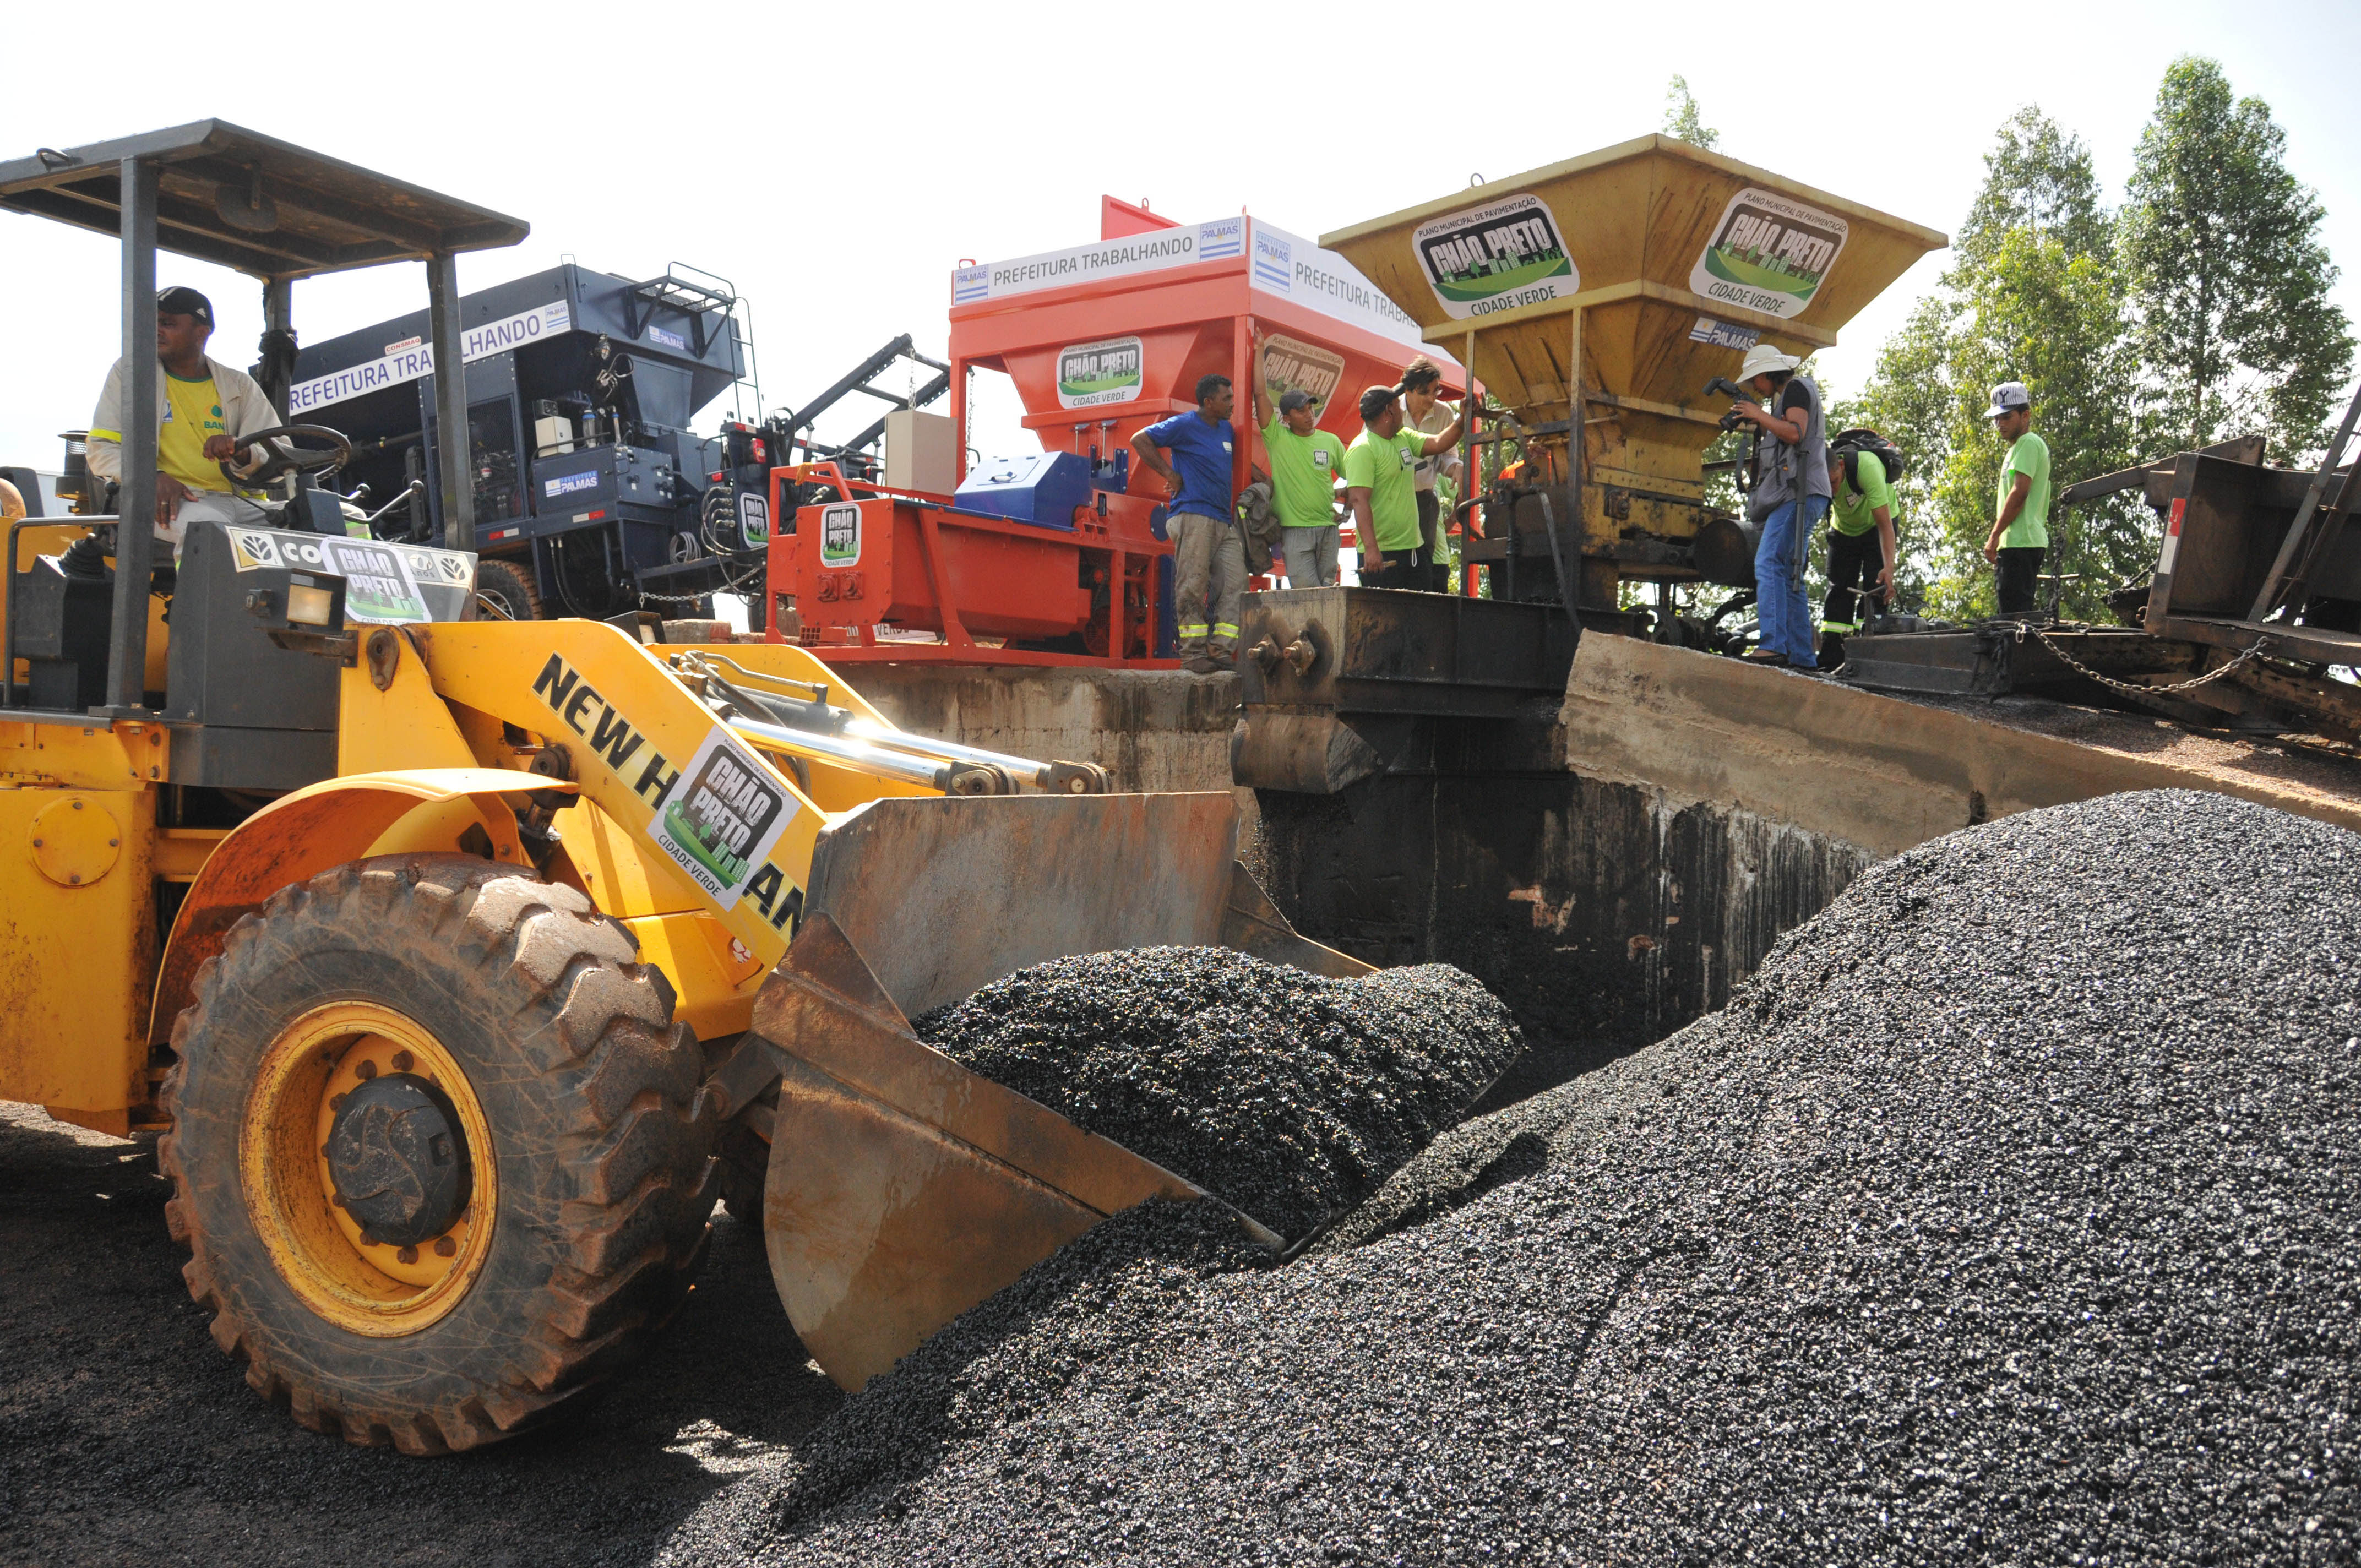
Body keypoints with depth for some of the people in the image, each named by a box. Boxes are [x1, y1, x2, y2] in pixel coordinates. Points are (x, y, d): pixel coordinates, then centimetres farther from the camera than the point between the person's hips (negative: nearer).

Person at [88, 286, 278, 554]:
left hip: (237, 500, 3)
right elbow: (102, 449, 9)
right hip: (168, 501, -3)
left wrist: (242, 450, -16)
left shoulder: (239, 385, 18)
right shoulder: (130, 371, 15)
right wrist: (153, 477, -13)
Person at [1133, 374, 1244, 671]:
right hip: (1194, 515, -8)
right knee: (1193, 585, -9)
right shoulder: (1184, 425, -2)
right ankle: (1193, 652, -6)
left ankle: (1220, 649, 0)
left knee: (1235, 584, -2)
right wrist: (1170, 474, -8)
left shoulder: (1227, 429, 20)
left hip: (1225, 522, 8)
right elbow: (1140, 441, -5)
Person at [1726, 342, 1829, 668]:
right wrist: (1759, 427, 18)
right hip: (1794, 495, 11)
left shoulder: (1797, 387, 0)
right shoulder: (1789, 396, 29)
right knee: (1790, 578, 7)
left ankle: (1773, 645, -32)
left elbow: (1795, 433, -15)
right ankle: (1802, 658, 5)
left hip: (1798, 491, -11)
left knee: (1769, 563, -21)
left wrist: (1760, 415, -5)